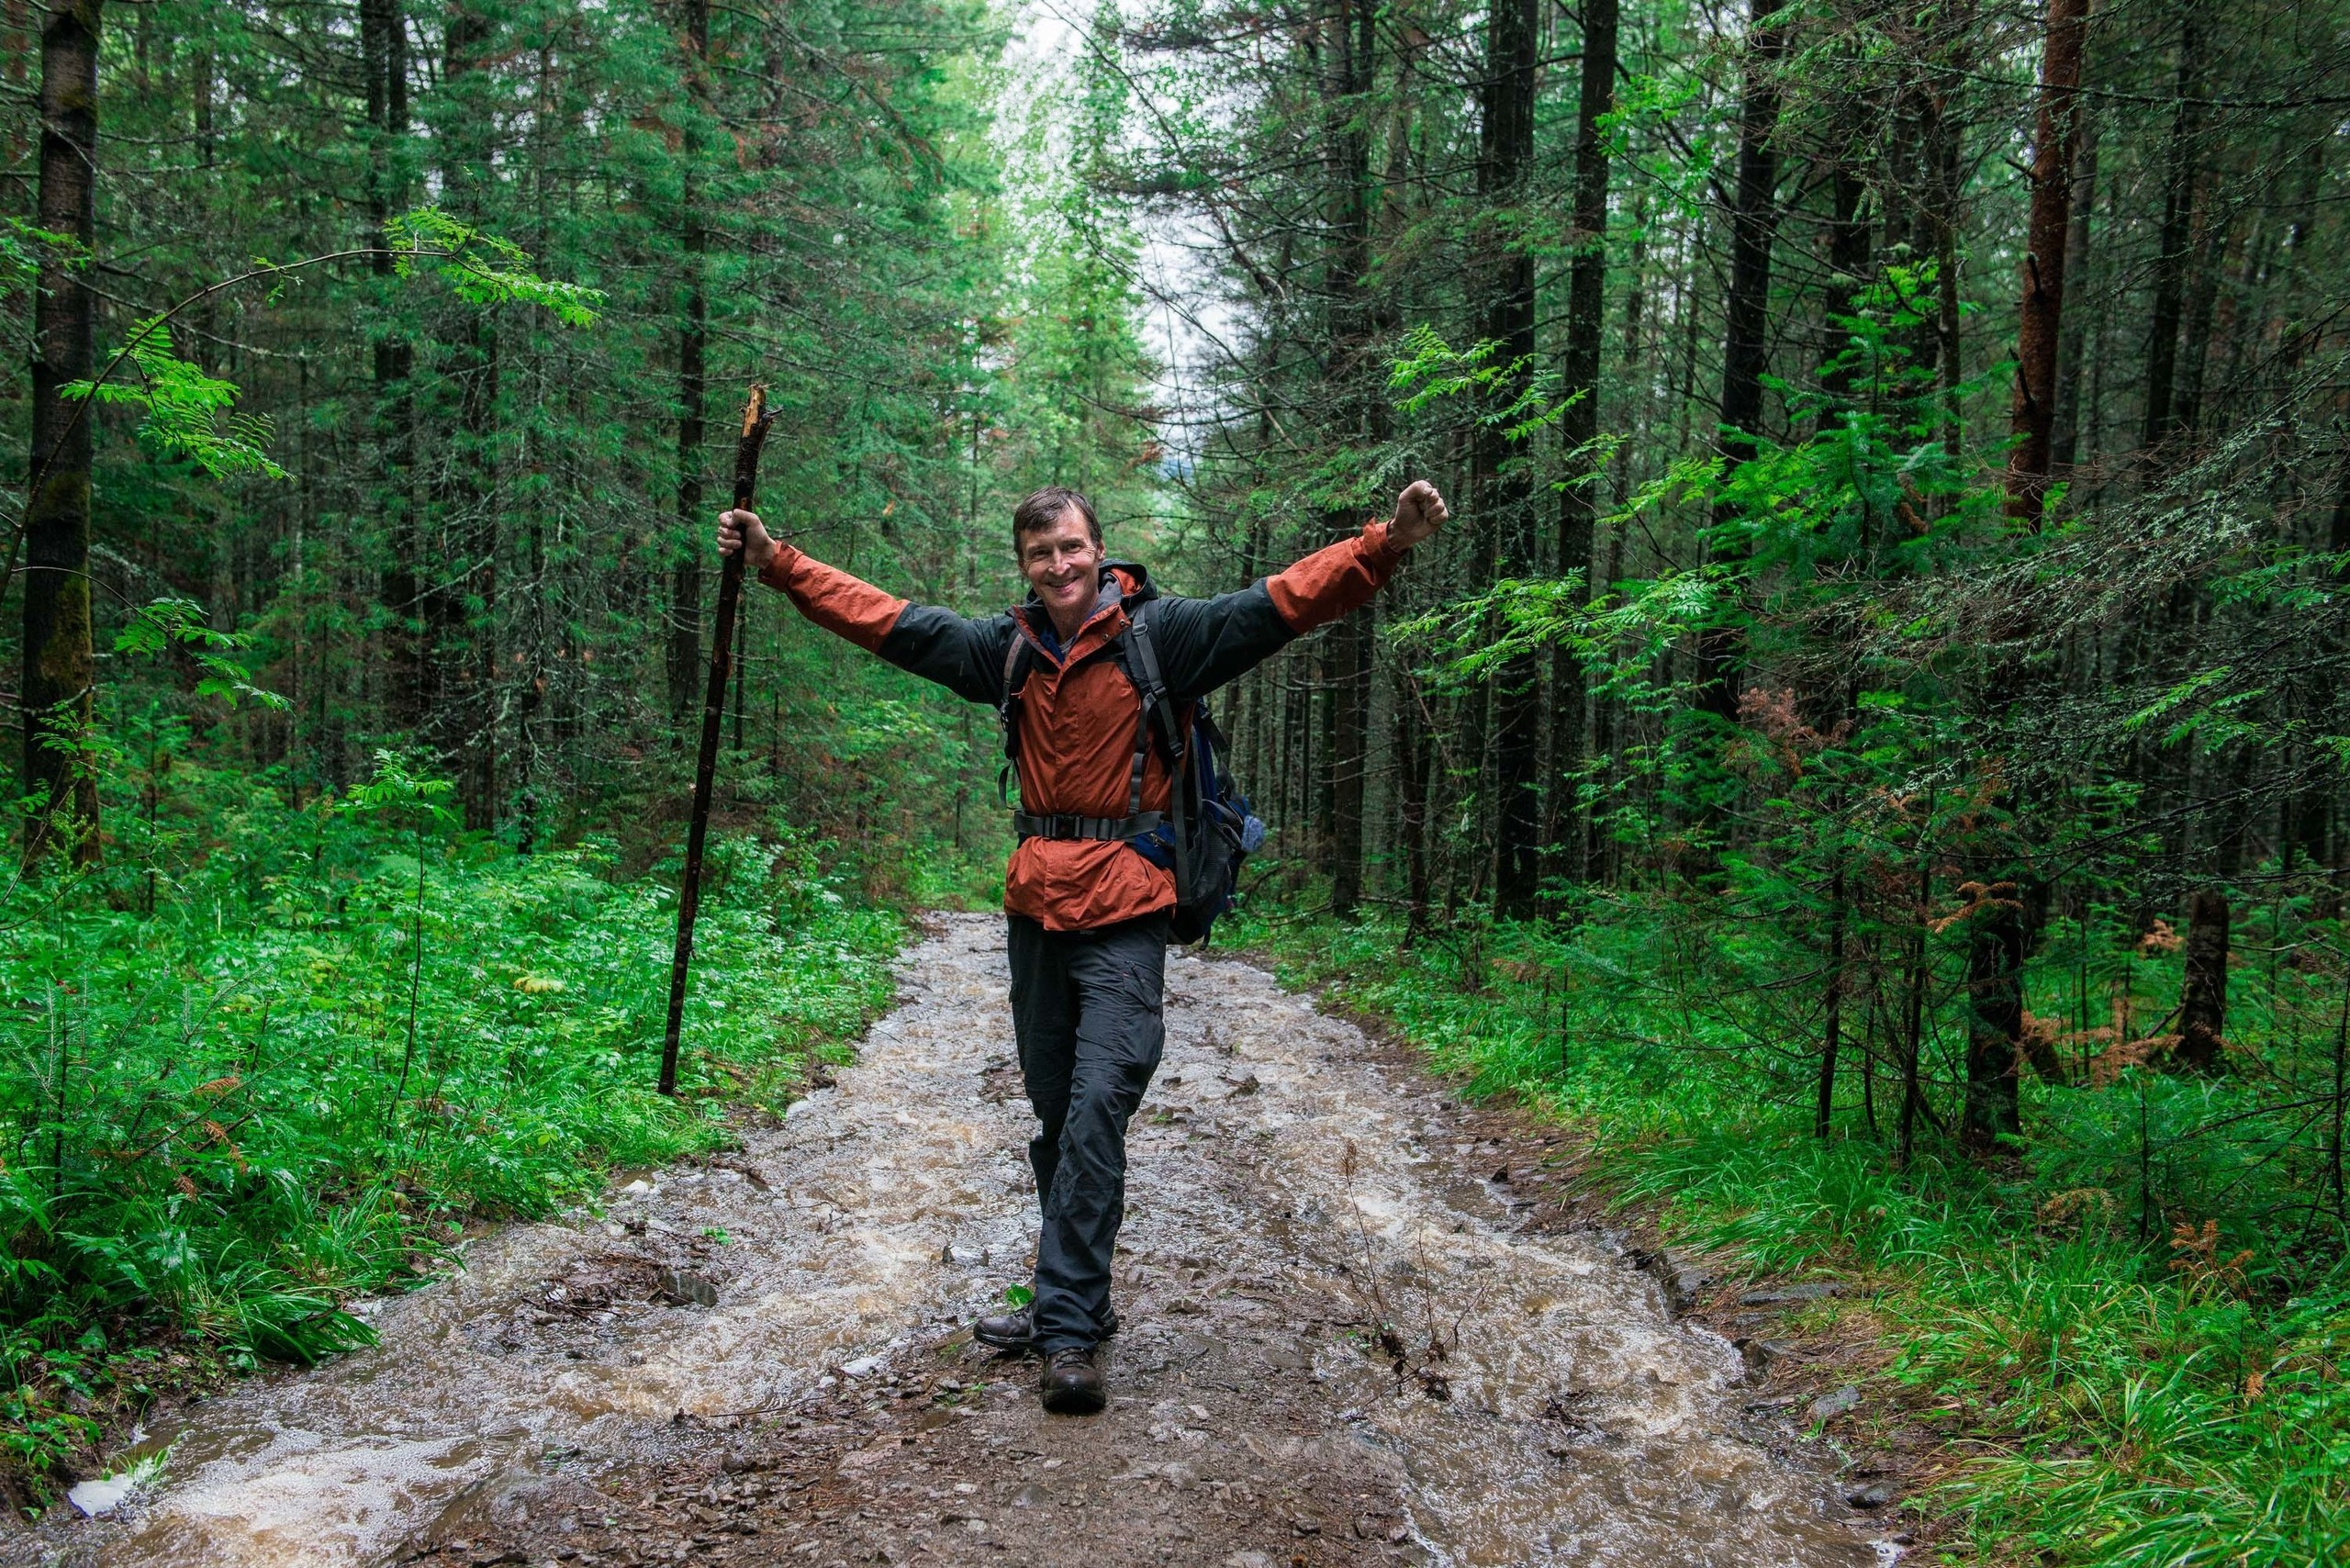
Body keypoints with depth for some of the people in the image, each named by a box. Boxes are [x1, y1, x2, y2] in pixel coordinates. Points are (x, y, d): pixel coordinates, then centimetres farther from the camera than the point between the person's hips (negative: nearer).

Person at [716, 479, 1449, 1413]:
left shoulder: (1162, 634, -5)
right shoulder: (1009, 647, 9)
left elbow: (1283, 601, -15)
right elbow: (886, 620, 17)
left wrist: (1386, 544, -29)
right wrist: (777, 563, 17)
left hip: (1122, 914, -5)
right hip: (1035, 907, 6)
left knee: (1097, 1109, -13)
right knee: (1054, 1115, 13)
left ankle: (1070, 1332, -6)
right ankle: (1073, 1301, 27)